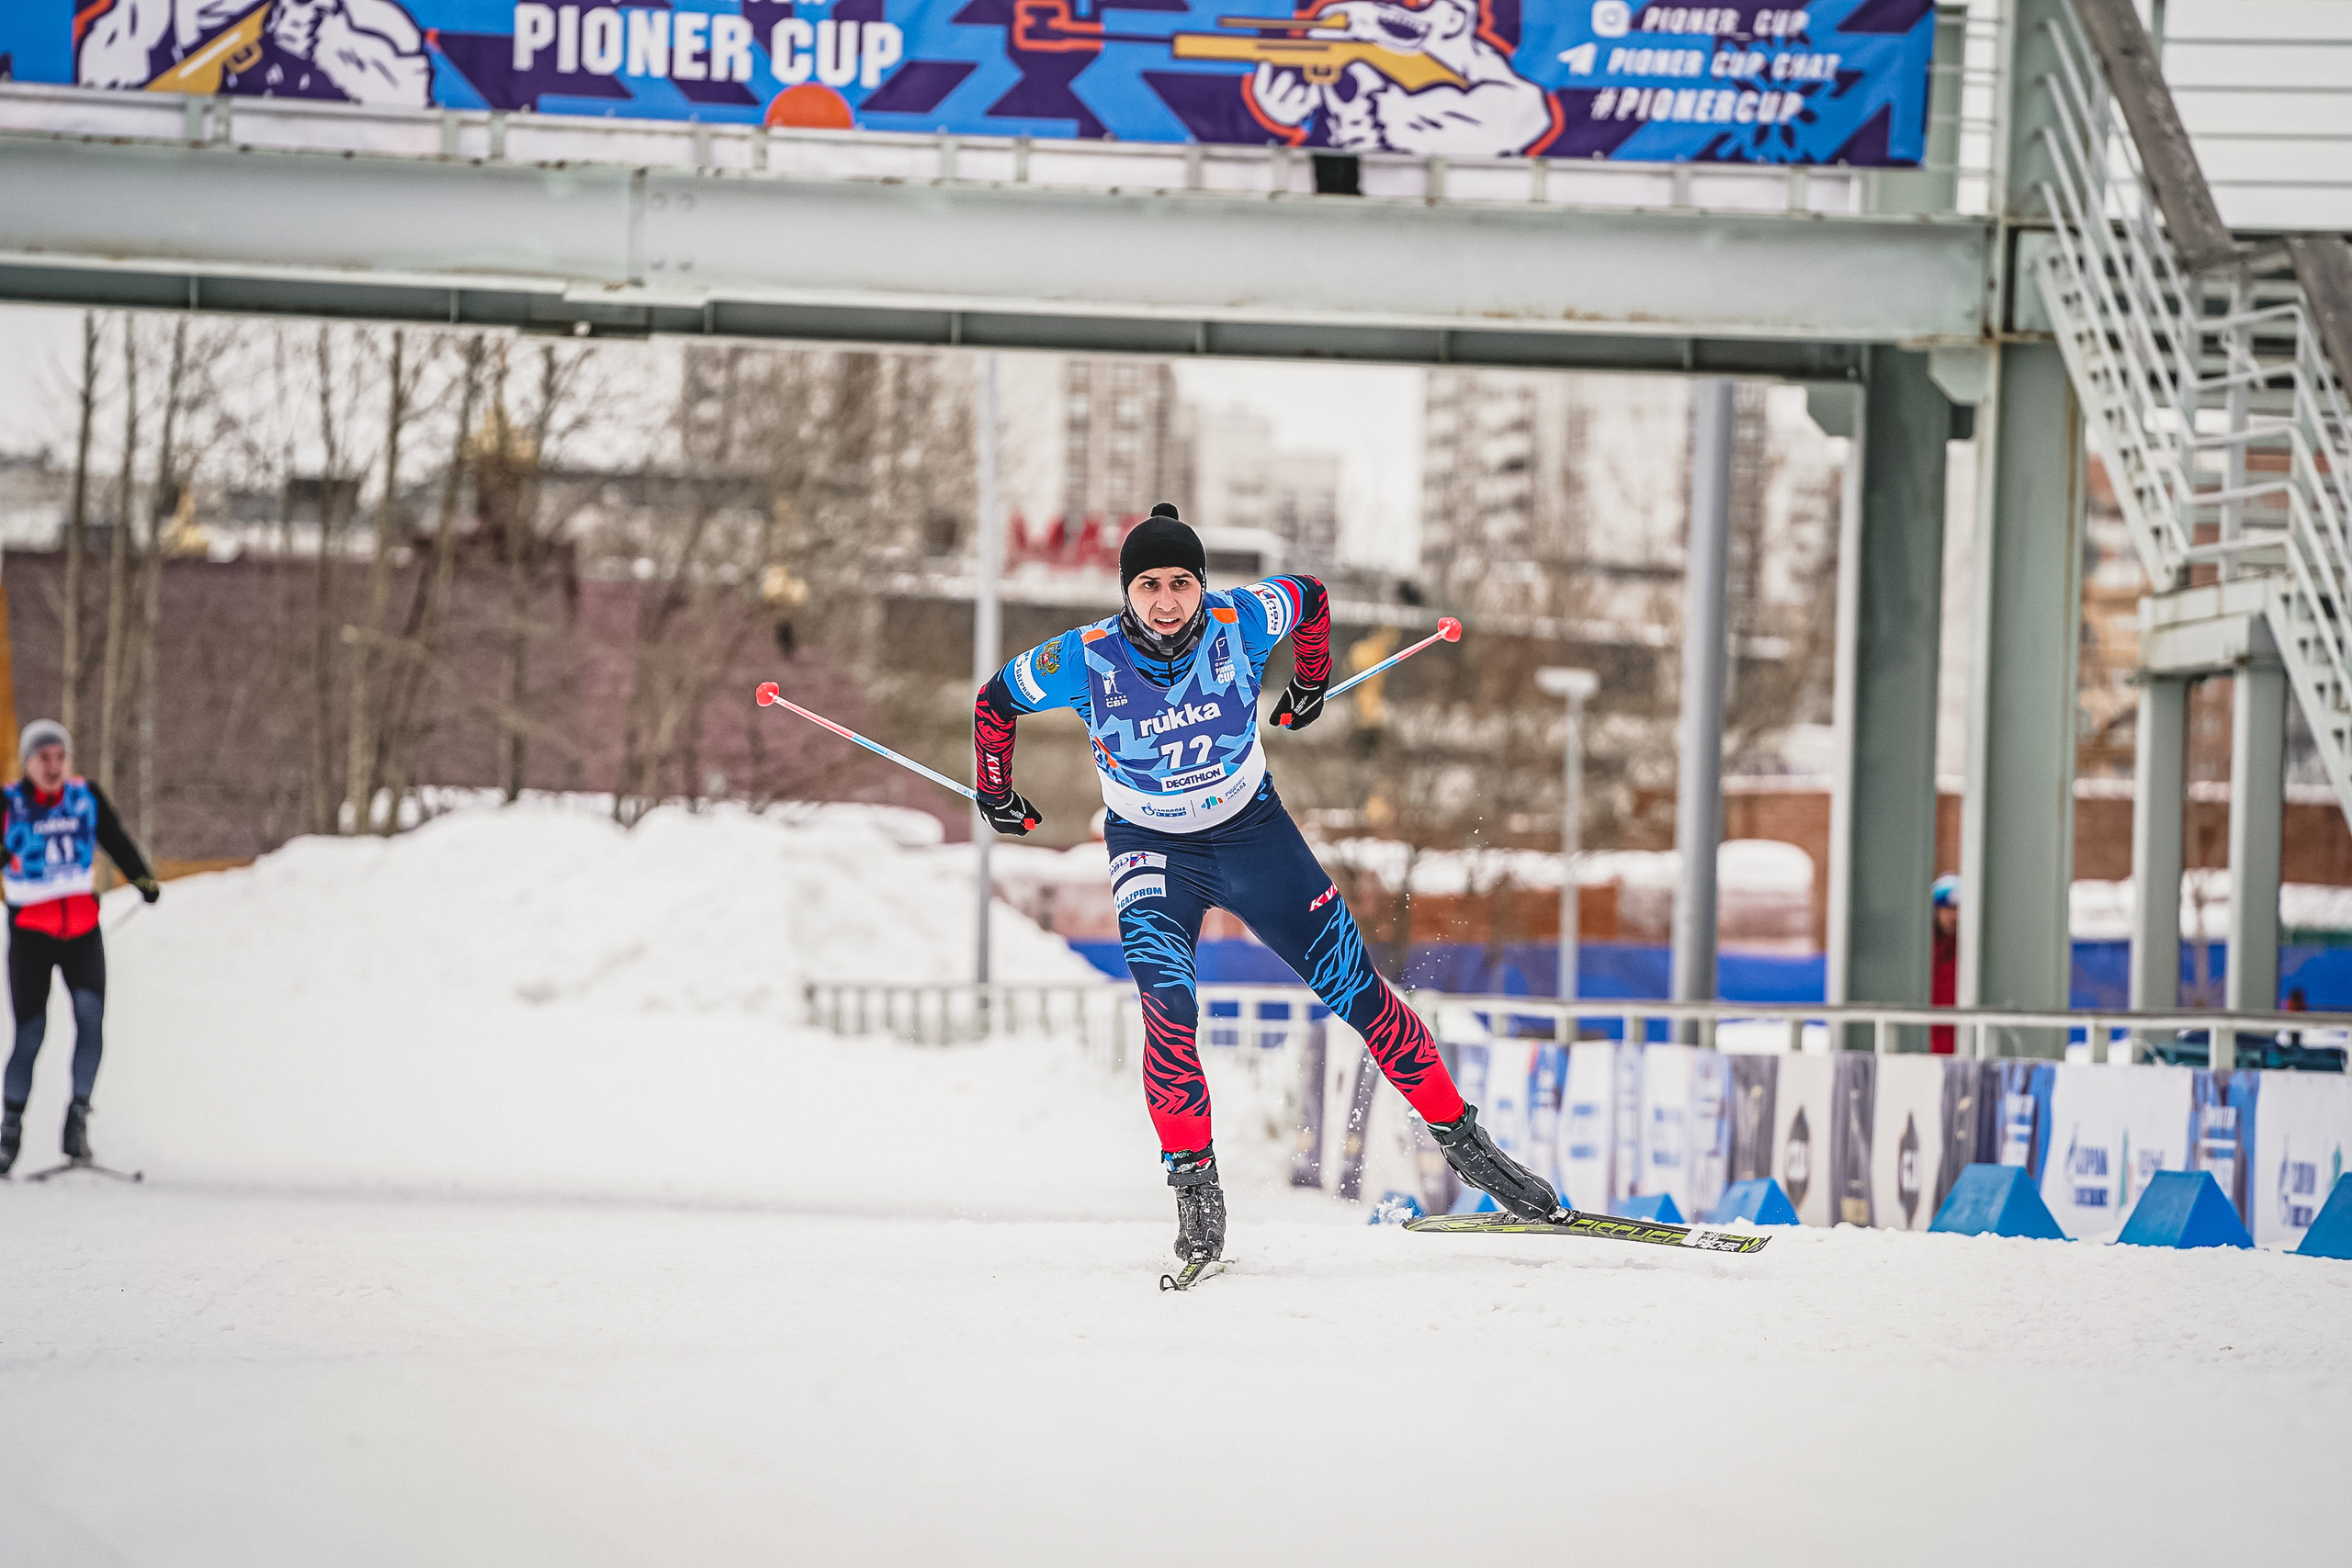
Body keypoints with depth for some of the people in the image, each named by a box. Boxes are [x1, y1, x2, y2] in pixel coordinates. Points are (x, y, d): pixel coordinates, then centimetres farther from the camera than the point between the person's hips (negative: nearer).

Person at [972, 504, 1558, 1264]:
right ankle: (1195, 1187, -12)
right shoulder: (1086, 660, -23)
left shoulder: (1240, 622, -21)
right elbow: (994, 700, -4)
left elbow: (1310, 598, 2)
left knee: (1356, 991, 2)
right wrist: (995, 795, 8)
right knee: (1169, 1011, -25)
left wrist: (1311, 685, 17)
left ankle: (1464, 1144, 15)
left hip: (1253, 831, 2)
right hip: (1152, 850, -1)